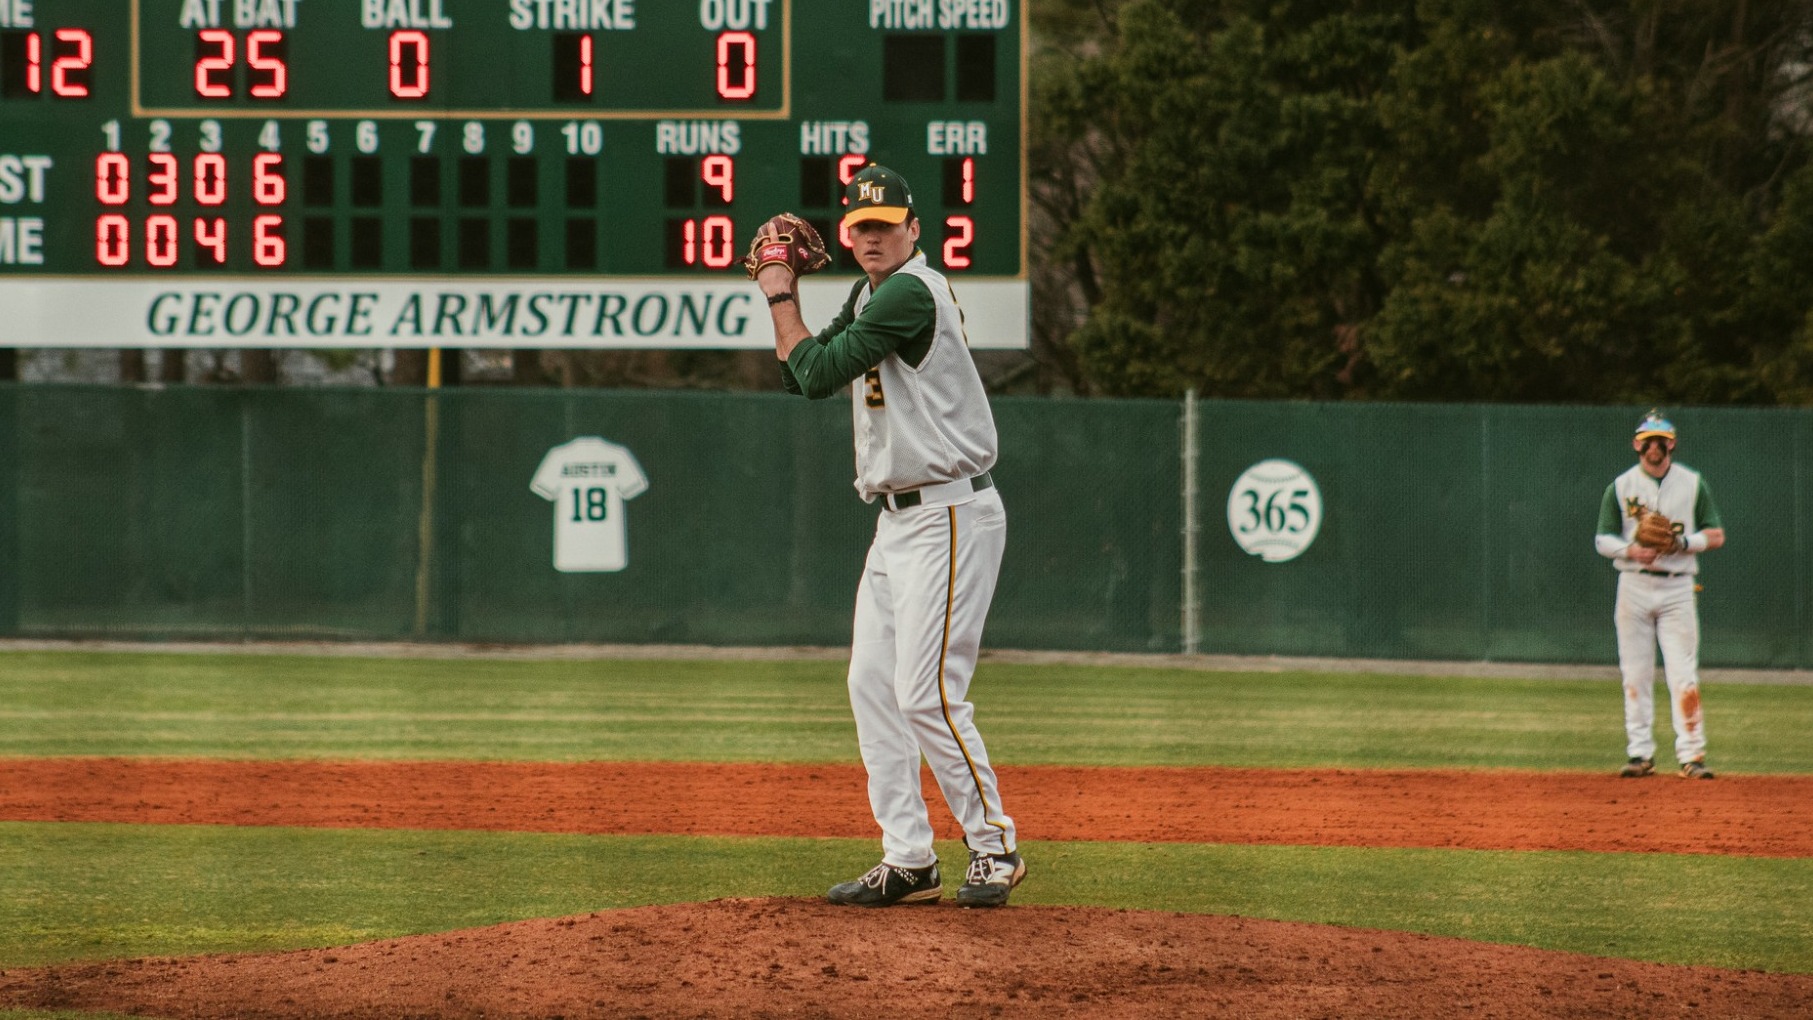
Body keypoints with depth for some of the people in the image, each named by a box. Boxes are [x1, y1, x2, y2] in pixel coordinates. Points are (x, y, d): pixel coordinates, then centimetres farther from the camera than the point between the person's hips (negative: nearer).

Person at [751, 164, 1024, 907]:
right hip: (897, 520, 10)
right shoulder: (869, 295, 15)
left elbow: (819, 373, -17)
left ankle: (993, 846, -3)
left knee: (926, 692, -13)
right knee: (873, 685, 7)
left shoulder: (911, 293, -16)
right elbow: (803, 377, 20)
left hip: (949, 518, -10)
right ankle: (907, 860, 9)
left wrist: (781, 298, -3)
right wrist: (781, 298, 9)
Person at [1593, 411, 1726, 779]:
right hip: (1634, 586, 1)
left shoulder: (1693, 484, 6)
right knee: (1636, 675, 1)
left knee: (1683, 674, -9)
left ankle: (1691, 754, -10)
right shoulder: (1620, 487, 6)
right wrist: (1631, 550, -15)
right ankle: (1640, 753, 8)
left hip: (1677, 586, -1)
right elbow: (1603, 539, 5)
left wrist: (1683, 543, -13)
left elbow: (1716, 535, 6)